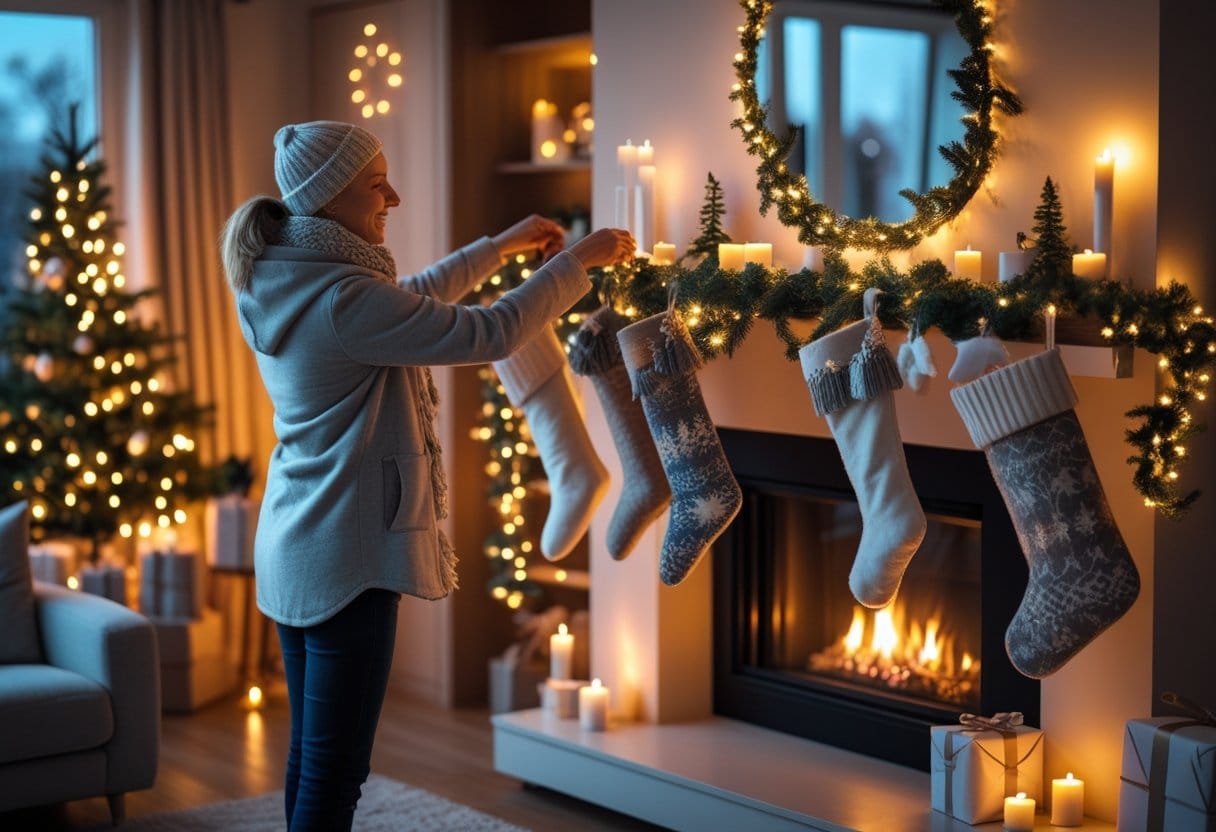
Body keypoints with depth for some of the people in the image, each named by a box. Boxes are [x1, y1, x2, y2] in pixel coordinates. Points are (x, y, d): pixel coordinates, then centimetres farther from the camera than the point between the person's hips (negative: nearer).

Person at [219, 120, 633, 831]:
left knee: (311, 757, 17)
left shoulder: (283, 283, 9)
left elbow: (408, 300, 24)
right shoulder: (343, 299, -21)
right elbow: (490, 334, -18)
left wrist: (500, 247, 23)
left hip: (293, 552, 10)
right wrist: (578, 261, -7)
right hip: (347, 559, -10)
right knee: (335, 772, -3)